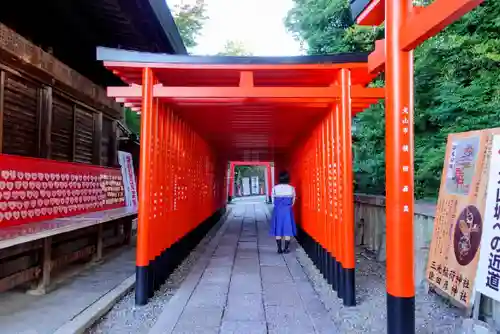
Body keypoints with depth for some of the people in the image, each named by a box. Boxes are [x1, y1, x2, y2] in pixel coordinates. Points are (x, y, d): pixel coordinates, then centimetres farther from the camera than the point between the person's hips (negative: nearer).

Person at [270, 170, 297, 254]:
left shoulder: (275, 188, -6)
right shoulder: (291, 188, -6)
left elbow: (273, 200, 1)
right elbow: (293, 201, 2)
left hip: (277, 210, 1)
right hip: (287, 211, -1)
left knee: (278, 229, 8)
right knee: (287, 229, 7)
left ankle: (279, 249, 10)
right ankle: (286, 248, 10)